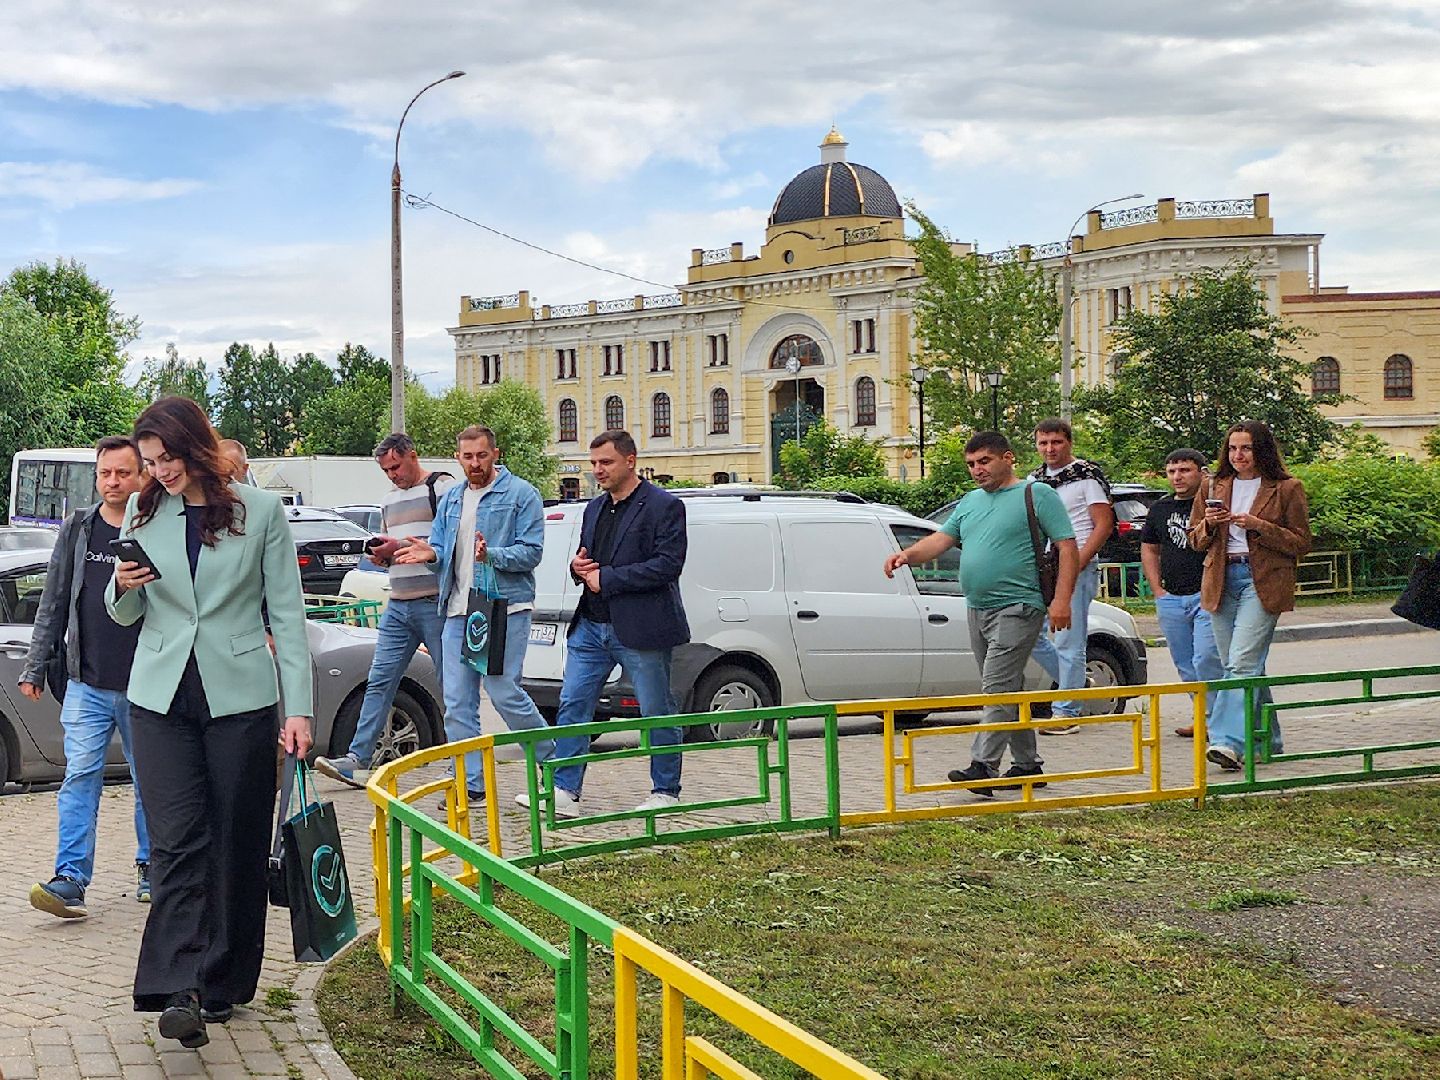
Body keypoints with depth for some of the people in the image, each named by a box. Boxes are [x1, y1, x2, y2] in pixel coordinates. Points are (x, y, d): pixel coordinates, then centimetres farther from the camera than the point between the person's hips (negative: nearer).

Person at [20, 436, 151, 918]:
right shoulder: (77, 531, 6)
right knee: (80, 776, -6)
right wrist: (34, 667, 7)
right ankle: (70, 880, -7)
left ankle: (151, 868, 25)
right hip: (87, 685, 2)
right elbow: (53, 605, 9)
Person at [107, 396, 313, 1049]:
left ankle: (222, 983, 17)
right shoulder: (143, 513, 8)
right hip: (162, 696, 2)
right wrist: (123, 588, -8)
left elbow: (287, 614, 0)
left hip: (239, 696, -1)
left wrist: (298, 707, -6)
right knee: (176, 842, -9)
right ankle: (178, 992, -15)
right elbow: (126, 615, 16)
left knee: (236, 846, 5)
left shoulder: (260, 510, -1)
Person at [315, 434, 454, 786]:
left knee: (452, 688, -1)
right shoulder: (390, 499, 21)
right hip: (398, 606, 8)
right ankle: (358, 760, 1)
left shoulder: (443, 488, -5)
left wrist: (403, 546, -15)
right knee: (379, 682, 2)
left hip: (434, 604, -8)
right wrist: (382, 555, 5)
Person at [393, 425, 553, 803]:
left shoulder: (521, 494, -3)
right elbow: (441, 548, 18)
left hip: (505, 608, -6)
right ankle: (472, 785, 11)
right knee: (457, 703, 4)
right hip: (458, 611, 6)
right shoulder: (451, 498, 17)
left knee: (504, 692, -9)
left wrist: (492, 555, -27)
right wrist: (431, 554, -6)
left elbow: (531, 552, -10)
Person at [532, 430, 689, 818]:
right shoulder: (595, 508, 17)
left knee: (657, 713, 4)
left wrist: (605, 578, -15)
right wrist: (578, 566, 1)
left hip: (640, 630, -7)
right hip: (591, 627, 7)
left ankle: (666, 793, 16)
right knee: (572, 706, 0)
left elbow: (668, 564, -16)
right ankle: (564, 793, 2)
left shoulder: (664, 506, -7)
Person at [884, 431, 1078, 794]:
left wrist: (1062, 599, -16)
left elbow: (1068, 549, -6)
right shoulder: (970, 502, 19)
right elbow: (941, 538, 12)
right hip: (978, 610, 8)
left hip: (1016, 608, -8)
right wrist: (908, 555, -9)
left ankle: (983, 765, -20)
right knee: (1007, 690, 12)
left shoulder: (1037, 495, -2)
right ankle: (1028, 764, 20)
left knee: (998, 689, -15)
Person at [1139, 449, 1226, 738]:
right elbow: (1149, 550, 22)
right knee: (1186, 666, 10)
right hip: (1170, 600, 6)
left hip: (1206, 595, -6)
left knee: (1206, 660, -15)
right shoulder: (1160, 508, 14)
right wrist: (1158, 590, 13)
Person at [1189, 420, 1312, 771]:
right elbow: (1197, 541, 17)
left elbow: (1301, 543, -1)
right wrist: (1209, 524, -5)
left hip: (1263, 582, -5)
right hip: (1221, 581, 5)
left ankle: (1230, 742, -25)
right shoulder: (1215, 488, 15)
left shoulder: (1286, 489, 1)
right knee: (1243, 667, 10)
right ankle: (1266, 740, 23)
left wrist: (1258, 526, -14)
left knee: (1241, 662, -18)